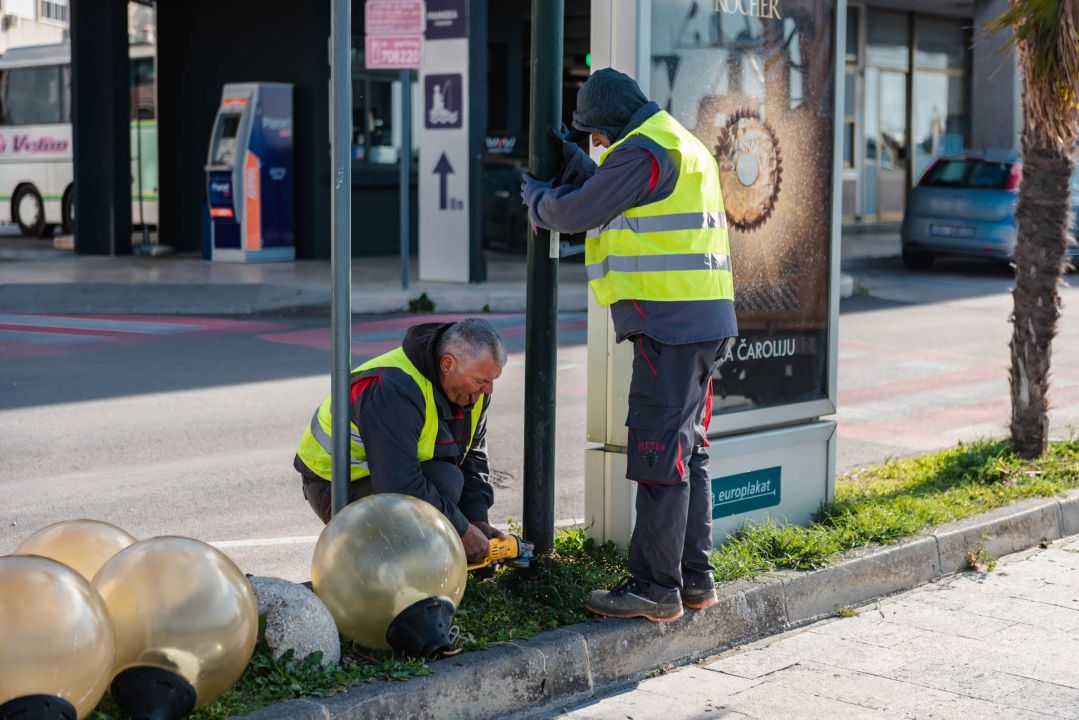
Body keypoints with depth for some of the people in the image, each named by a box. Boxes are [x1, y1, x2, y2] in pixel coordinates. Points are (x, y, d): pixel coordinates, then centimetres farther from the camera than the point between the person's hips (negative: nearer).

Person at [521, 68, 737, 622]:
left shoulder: (643, 150, -11)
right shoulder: (682, 147, 22)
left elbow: (579, 212, -8)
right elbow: (613, 199, 26)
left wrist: (536, 198, 11)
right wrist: (571, 159, 24)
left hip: (669, 322, -10)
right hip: (703, 322, 10)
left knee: (659, 452, -7)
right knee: (686, 450, 14)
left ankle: (655, 587, -4)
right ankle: (694, 576, 20)